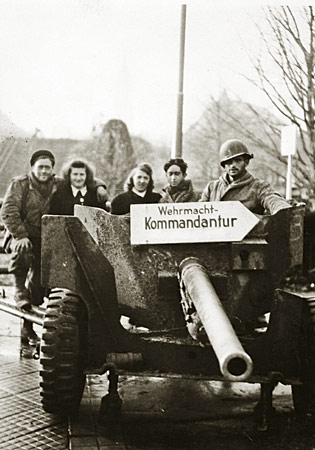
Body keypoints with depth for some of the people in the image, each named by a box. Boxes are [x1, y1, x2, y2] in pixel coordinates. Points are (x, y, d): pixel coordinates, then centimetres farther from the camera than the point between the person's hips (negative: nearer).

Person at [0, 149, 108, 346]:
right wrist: (21, 235, -22)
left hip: (45, 239, 3)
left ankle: (28, 329, 16)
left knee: (39, 284, 0)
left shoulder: (59, 185, 4)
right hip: (22, 236, -3)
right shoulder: (20, 184, -4)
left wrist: (99, 186, -7)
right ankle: (20, 292, -20)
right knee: (23, 249, -38)